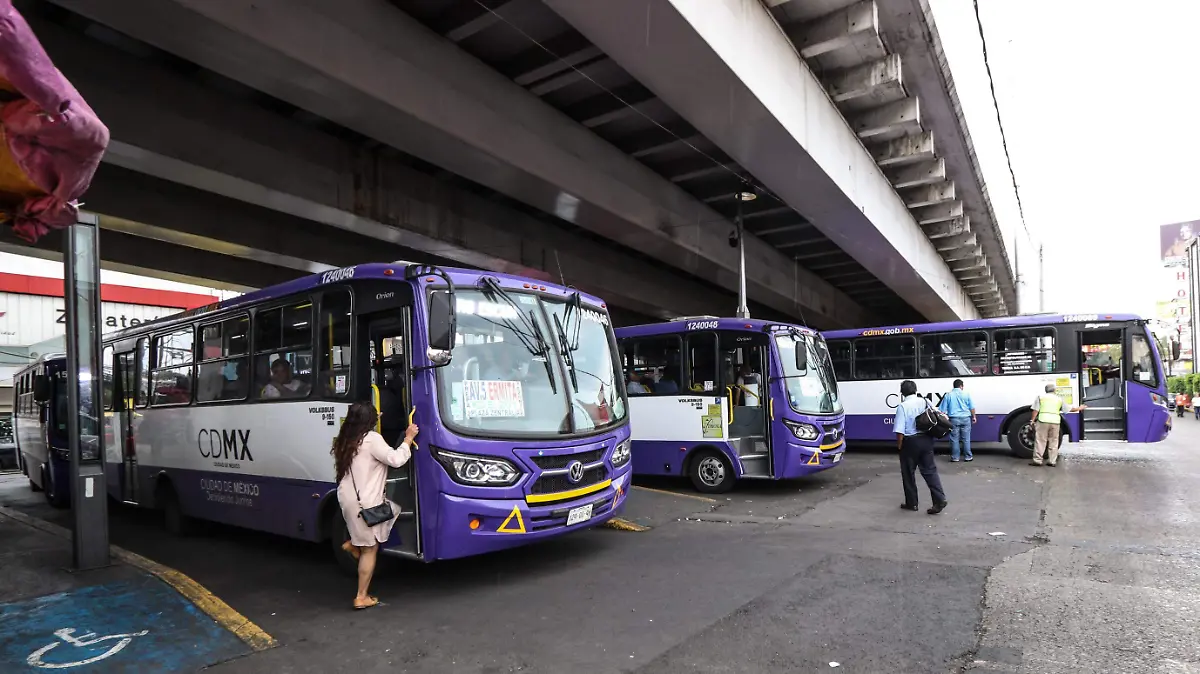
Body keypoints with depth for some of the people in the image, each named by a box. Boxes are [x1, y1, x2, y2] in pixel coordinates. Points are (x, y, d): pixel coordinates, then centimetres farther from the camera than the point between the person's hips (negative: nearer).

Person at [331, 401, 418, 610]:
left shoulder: (344, 441, 9)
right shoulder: (372, 439, -15)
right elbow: (396, 459, -19)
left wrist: (373, 420, 30)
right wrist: (408, 438, -6)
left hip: (347, 499, 8)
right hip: (365, 503, -8)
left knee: (393, 509, 25)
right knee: (370, 549, 4)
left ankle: (354, 543, 18)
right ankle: (362, 597, 10)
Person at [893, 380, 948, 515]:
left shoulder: (902, 406, -14)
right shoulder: (925, 402, 3)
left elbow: (900, 431, -17)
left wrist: (899, 445, -6)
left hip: (910, 442, -5)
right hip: (926, 440, 5)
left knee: (908, 473, 9)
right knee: (930, 470, 10)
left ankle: (911, 503, 18)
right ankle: (940, 499, -1)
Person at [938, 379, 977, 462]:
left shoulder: (948, 395, 1)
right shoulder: (966, 394, 3)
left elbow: (943, 410, 1)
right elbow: (972, 407, 5)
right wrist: (973, 416, 18)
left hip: (954, 419, -1)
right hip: (965, 418, 1)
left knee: (954, 439, 4)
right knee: (966, 439, 8)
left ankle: (955, 457, 6)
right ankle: (968, 457, 14)